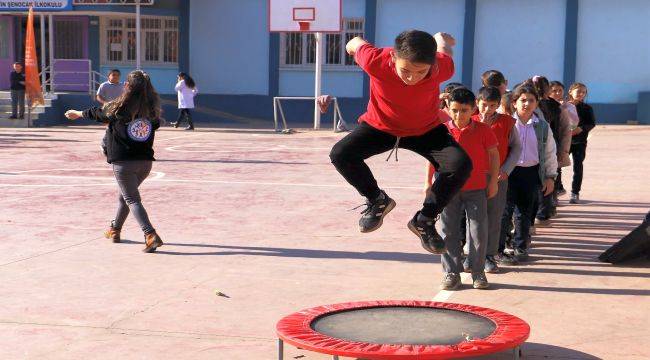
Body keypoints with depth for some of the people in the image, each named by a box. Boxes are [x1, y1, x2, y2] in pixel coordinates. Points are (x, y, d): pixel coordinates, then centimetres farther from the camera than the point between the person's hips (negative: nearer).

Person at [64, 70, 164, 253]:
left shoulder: (118, 108, -8)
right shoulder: (152, 110, -1)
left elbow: (97, 113, 10)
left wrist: (78, 114, 32)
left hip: (123, 162, -5)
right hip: (145, 161, 5)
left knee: (132, 199, -3)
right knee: (125, 195, 24)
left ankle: (151, 236, -20)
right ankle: (115, 229, 39)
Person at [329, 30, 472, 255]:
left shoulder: (443, 67, -32)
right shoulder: (376, 61, -36)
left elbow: (444, 44, -7)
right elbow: (357, 43, -12)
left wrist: (441, 39, 17)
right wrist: (352, 45, 12)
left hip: (427, 130, 0)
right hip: (379, 126, 0)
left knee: (461, 165, -24)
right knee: (340, 154, -24)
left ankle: (425, 219, -2)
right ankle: (377, 200, 3)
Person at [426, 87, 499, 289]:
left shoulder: (483, 130, -5)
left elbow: (493, 155, 4)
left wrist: (493, 181, 2)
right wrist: (428, 182, 7)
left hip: (476, 189, -1)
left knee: (479, 231, 2)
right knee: (449, 232, 4)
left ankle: (478, 272, 15)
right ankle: (452, 273, 13)